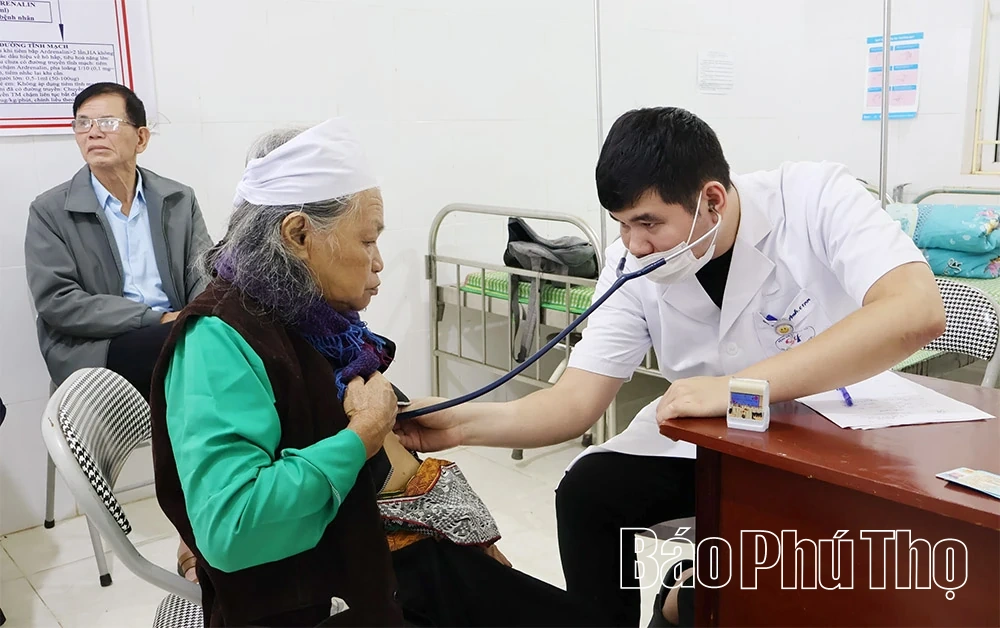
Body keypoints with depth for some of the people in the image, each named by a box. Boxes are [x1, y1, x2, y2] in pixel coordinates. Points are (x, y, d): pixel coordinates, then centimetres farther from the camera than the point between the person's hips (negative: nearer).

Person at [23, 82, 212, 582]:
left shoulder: (179, 200, 13)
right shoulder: (51, 211, 4)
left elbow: (207, 278, 5)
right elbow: (56, 302, -8)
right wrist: (158, 319, -18)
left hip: (177, 341, 4)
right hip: (93, 353, -4)